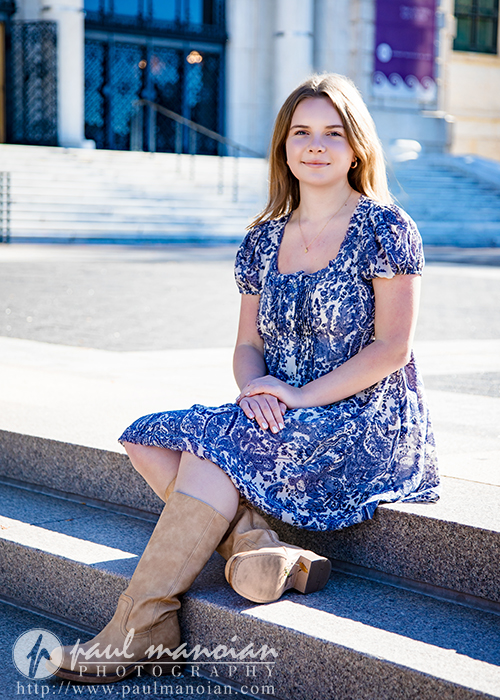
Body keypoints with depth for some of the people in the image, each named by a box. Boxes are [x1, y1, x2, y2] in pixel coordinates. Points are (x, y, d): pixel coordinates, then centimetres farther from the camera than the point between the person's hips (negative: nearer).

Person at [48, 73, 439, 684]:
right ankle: (254, 547, -26)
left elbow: (391, 348, -11)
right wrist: (255, 389, -11)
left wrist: (302, 396, -18)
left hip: (367, 427, -7)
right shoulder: (264, 241, 12)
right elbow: (248, 344, 12)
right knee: (146, 439, -13)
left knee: (214, 443, -29)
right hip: (281, 423, 7)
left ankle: (140, 626, -25)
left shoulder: (384, 229, -6)